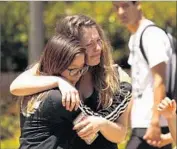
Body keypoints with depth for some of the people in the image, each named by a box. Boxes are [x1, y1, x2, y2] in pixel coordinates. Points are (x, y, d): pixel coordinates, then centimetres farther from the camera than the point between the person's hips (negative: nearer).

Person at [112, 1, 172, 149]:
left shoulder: (151, 34, -12)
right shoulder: (134, 38, 16)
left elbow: (159, 81, -18)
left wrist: (155, 122, -22)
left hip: (151, 124, -9)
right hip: (142, 123, 9)